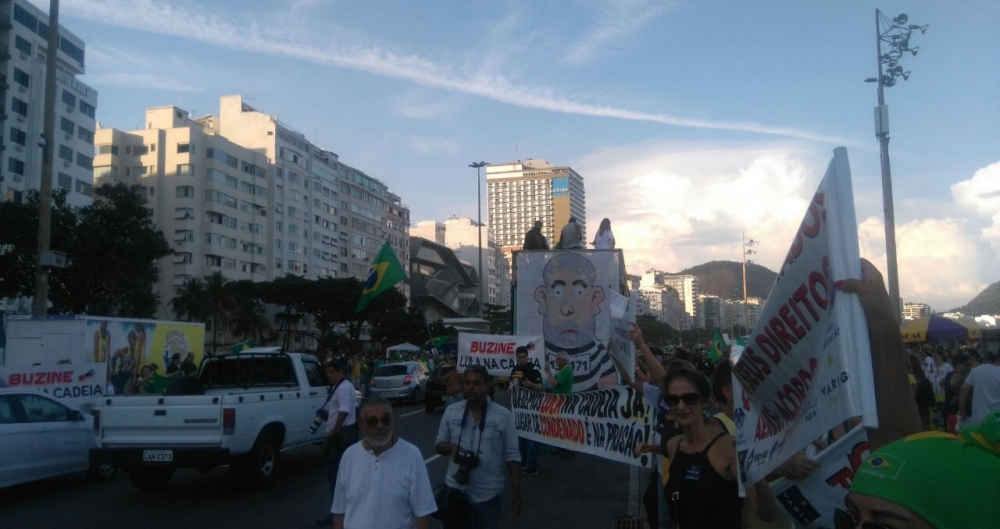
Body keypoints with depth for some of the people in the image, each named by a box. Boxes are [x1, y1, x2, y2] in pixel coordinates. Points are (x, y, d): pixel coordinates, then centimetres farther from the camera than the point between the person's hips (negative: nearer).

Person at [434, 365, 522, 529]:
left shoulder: (503, 416, -8)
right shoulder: (451, 412, -1)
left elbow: (512, 456, -5)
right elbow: (439, 444, 8)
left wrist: (516, 493, -7)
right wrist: (451, 448, -15)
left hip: (488, 495, -2)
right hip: (456, 491, 2)